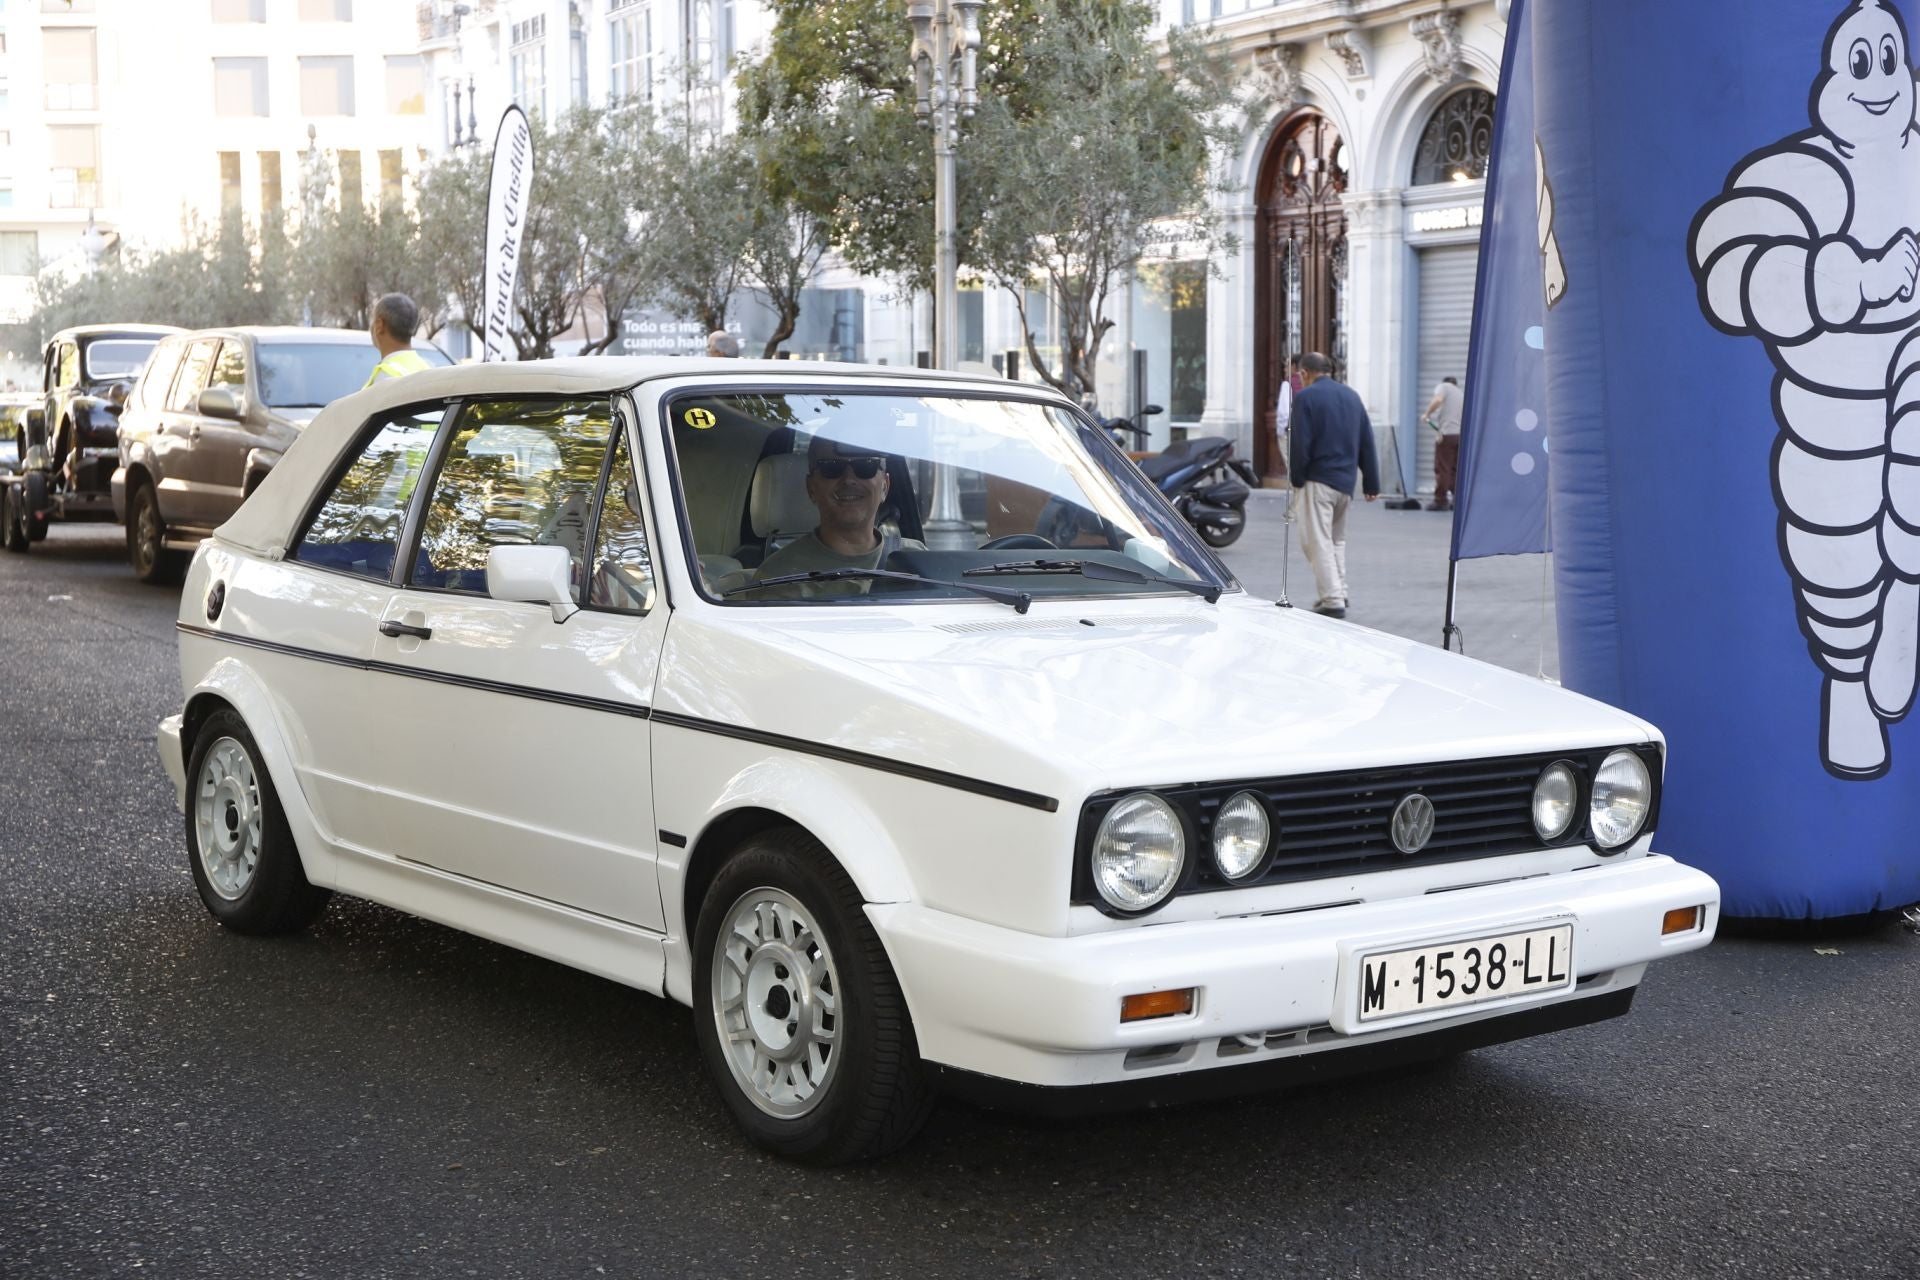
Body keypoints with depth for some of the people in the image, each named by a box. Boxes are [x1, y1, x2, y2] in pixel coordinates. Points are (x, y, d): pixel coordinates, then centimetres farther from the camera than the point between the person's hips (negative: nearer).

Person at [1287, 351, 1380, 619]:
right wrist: (1371, 484, 16)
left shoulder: (1306, 397, -7)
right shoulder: (1352, 395, 13)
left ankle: (1333, 600, -11)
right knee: (1337, 539, 20)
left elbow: (1300, 445, -13)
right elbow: (1367, 443, 13)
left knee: (1317, 541, -5)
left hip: (1318, 479, -7)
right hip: (1346, 481, 7)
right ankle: (1339, 594, 20)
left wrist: (1296, 479, -1)